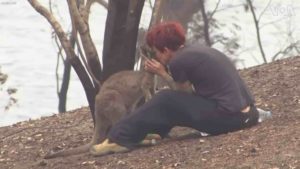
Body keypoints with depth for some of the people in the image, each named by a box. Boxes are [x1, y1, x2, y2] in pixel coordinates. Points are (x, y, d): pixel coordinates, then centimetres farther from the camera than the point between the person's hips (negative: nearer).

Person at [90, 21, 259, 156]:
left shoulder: (178, 61, -8)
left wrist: (162, 73, 14)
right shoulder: (194, 50, 17)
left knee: (165, 102, -1)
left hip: (228, 117, -8)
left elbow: (182, 91, 6)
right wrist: (165, 72, 18)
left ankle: (121, 139, 3)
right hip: (244, 113, 8)